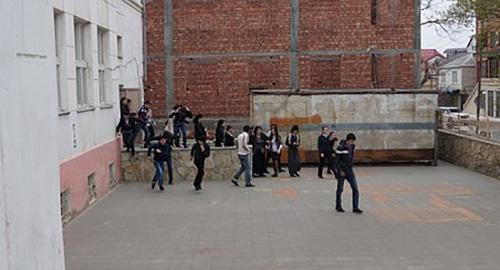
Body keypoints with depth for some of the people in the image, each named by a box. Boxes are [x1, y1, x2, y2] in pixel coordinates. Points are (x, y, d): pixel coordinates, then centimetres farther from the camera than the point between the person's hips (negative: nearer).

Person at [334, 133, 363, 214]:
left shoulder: (352, 147, 2)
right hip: (342, 171, -6)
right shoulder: (341, 148, -16)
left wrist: (350, 166, 15)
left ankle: (355, 207, 0)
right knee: (340, 189, 8)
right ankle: (338, 206, 25)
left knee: (355, 188, -4)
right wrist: (340, 171, -17)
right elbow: (336, 161, -14)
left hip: (350, 171, 6)